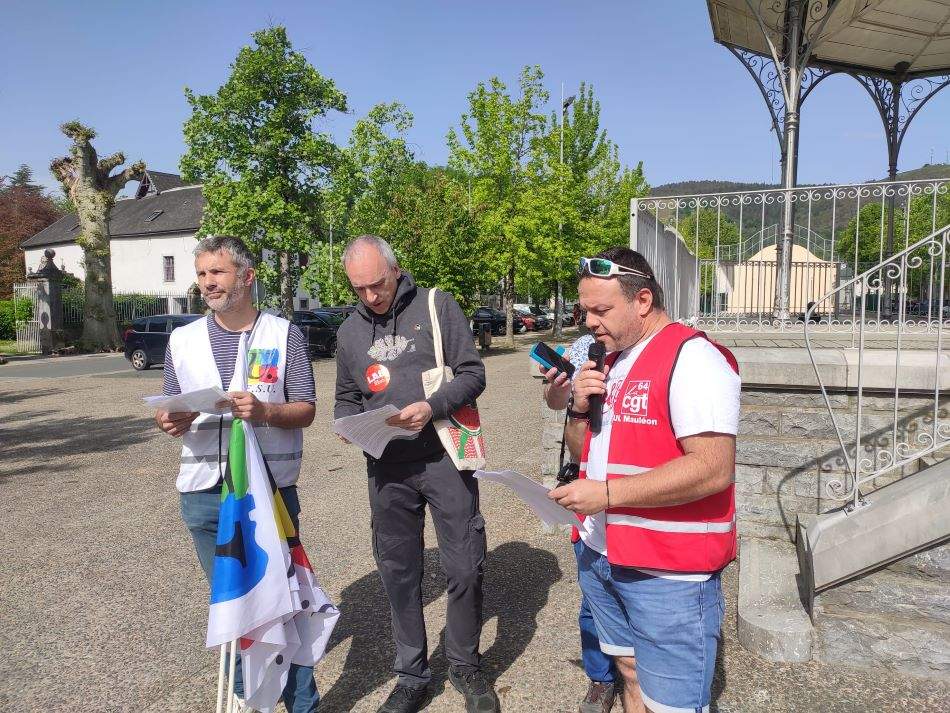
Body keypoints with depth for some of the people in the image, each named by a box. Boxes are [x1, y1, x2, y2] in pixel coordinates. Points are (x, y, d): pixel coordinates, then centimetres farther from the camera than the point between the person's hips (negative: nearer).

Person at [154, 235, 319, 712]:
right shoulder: (183, 339, 9)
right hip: (204, 491, 4)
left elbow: (305, 411, -2)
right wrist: (171, 421, -11)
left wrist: (264, 411, -22)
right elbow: (172, 412, 12)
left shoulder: (284, 335, 0)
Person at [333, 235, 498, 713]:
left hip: (444, 459, -3)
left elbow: (472, 374, -5)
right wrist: (348, 422, -4)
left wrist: (433, 407, -22)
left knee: (465, 569, 3)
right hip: (387, 468, 4)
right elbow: (346, 398, 18)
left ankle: (465, 667, 28)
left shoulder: (437, 306, -2)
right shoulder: (350, 331, 11)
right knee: (398, 574, 12)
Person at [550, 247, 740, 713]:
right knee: (631, 674, 21)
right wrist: (580, 408, -4)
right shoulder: (608, 359, 11)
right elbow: (584, 449, 17)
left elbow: (713, 469, -25)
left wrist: (607, 492, -25)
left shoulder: (691, 358, -15)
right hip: (601, 555, 8)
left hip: (669, 574, -7)